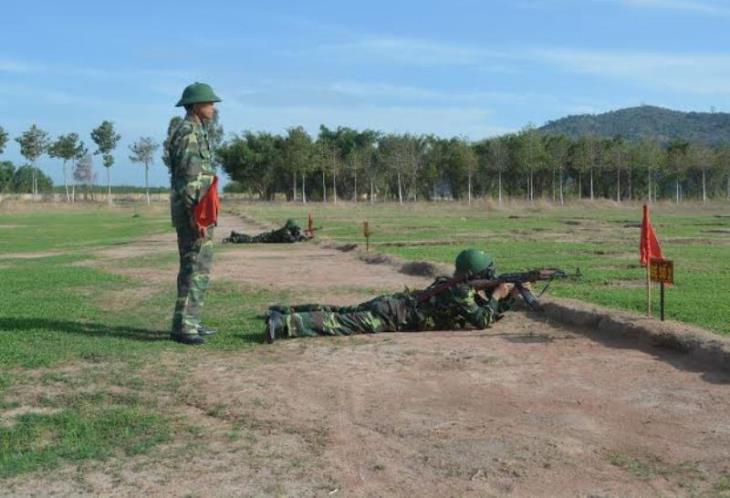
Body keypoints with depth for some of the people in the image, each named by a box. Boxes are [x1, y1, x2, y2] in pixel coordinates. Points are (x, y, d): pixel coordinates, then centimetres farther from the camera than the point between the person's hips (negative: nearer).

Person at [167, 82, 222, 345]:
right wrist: (195, 215, -24)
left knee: (199, 266, 13)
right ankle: (182, 326, -7)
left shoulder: (196, 132, 19)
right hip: (194, 213, -10)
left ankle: (191, 321, 19)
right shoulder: (188, 132, -13)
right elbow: (188, 177, -20)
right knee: (195, 268, -10)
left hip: (199, 213, 10)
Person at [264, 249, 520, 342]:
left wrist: (510, 297, 14)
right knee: (340, 324, -19)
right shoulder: (462, 292, -9)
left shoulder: (463, 289, 19)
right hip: (393, 316, -9)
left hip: (392, 303, 9)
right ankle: (284, 324, -29)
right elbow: (483, 321, -16)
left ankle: (284, 311, 15)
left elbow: (488, 313, 27)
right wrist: (496, 295, -2)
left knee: (340, 313, 14)